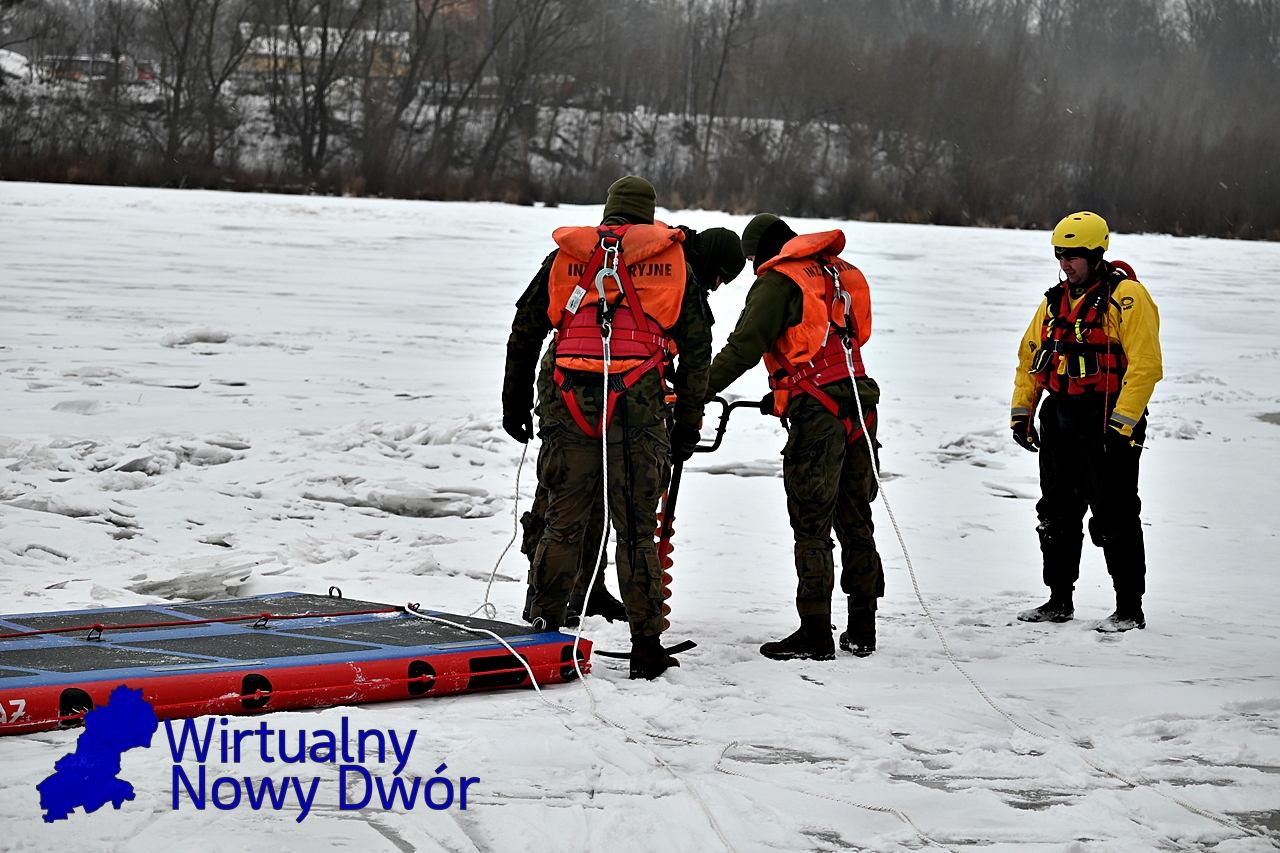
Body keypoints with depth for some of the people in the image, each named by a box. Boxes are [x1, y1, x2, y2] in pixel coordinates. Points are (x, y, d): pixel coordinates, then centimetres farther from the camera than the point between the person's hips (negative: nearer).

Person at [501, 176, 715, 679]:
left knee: (564, 522, 9)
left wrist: (515, 403, 21)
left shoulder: (564, 257, 16)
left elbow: (525, 331, 15)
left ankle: (543, 632, 10)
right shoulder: (672, 260, 13)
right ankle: (646, 647, 4)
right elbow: (696, 347, 11)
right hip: (638, 409, -1)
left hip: (568, 404, 1)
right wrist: (688, 424, 15)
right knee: (637, 529, 3)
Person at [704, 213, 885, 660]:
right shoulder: (842, 275, 21)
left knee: (811, 526, -4)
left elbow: (744, 347, -10)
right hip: (859, 407, 7)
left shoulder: (777, 282, -2)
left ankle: (815, 631, -5)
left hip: (816, 415, -7)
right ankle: (862, 628, 16)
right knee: (855, 522, 13)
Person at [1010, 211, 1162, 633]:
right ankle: (1059, 601, 24)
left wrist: (1122, 424, -21)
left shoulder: (1127, 297, -10)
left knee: (1113, 519, -6)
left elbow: (1144, 364, -17)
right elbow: (1029, 357, 20)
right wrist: (1021, 412, 12)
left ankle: (1130, 609, 2)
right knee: (1057, 515, 13)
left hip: (1108, 422, -8)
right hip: (1060, 422, 8)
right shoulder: (1055, 300, 14)